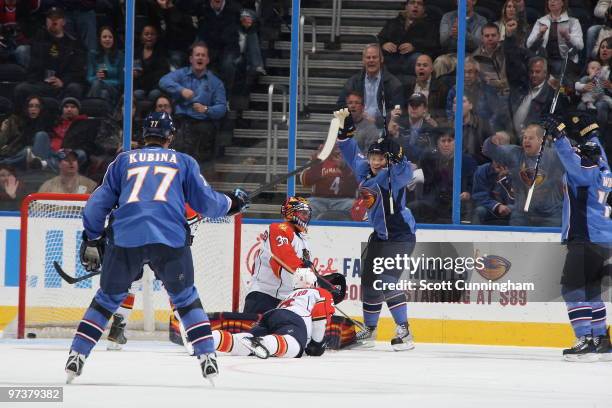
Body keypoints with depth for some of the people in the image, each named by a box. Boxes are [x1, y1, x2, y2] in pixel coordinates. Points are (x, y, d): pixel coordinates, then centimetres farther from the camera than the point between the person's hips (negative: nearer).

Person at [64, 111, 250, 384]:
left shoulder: (123, 161, 23)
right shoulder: (184, 162, 20)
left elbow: (98, 204, 21)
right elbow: (206, 202, 16)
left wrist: (92, 240, 30)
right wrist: (232, 203, 35)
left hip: (125, 239, 1)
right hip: (170, 239, -1)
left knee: (107, 299, 17)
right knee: (186, 298, 18)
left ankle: (76, 358, 9)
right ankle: (208, 359, 7)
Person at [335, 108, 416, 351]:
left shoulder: (393, 175, -16)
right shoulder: (365, 171, 5)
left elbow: (406, 174, -38)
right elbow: (352, 153, 20)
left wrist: (397, 154, -48)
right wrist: (344, 127, 15)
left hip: (400, 235, -9)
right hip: (379, 235, 9)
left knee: (386, 281, -18)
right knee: (369, 282, 12)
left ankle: (403, 331, -12)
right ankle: (369, 331, 26)